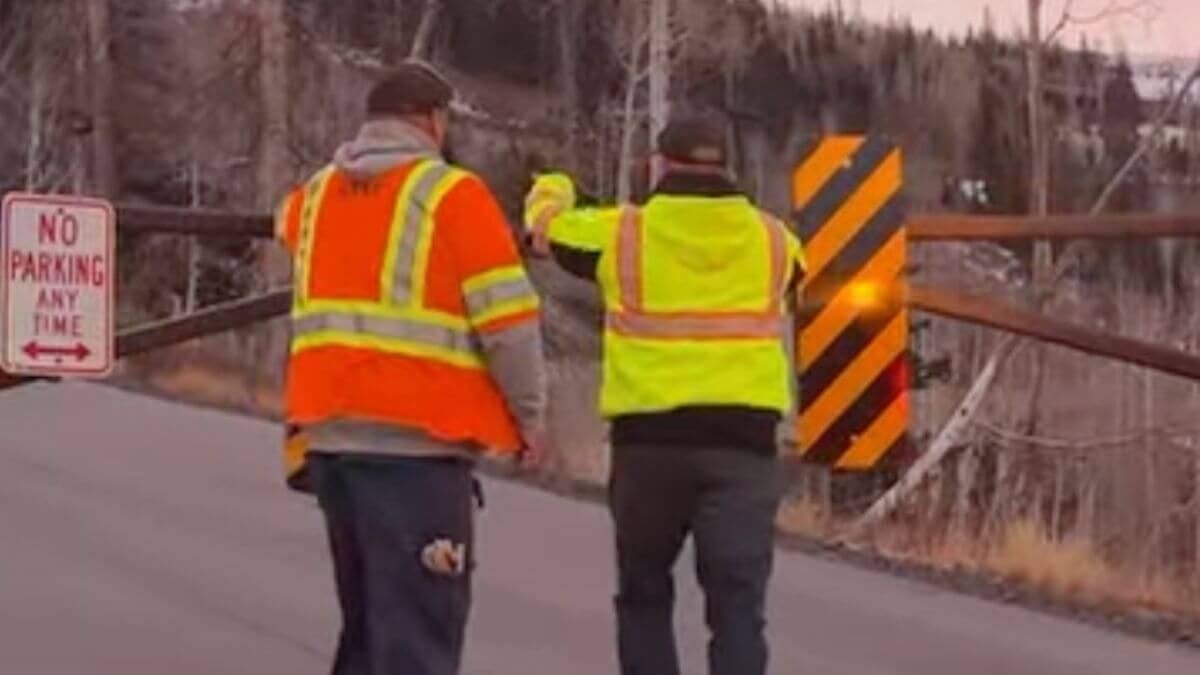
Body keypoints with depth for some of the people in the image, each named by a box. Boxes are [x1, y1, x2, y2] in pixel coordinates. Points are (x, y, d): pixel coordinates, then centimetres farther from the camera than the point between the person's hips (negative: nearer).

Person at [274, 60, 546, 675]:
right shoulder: (452, 194, -5)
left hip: (328, 434, 7)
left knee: (367, 621, 19)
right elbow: (508, 323, -9)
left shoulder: (315, 196, 14)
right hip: (415, 440, -7)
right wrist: (529, 416, 3)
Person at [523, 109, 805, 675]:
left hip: (649, 438, 0)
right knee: (737, 603, -4)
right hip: (743, 440, 1)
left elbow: (544, 225, 19)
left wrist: (551, 188, 41)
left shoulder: (620, 233, 2)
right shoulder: (772, 239, 9)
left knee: (644, 597, 16)